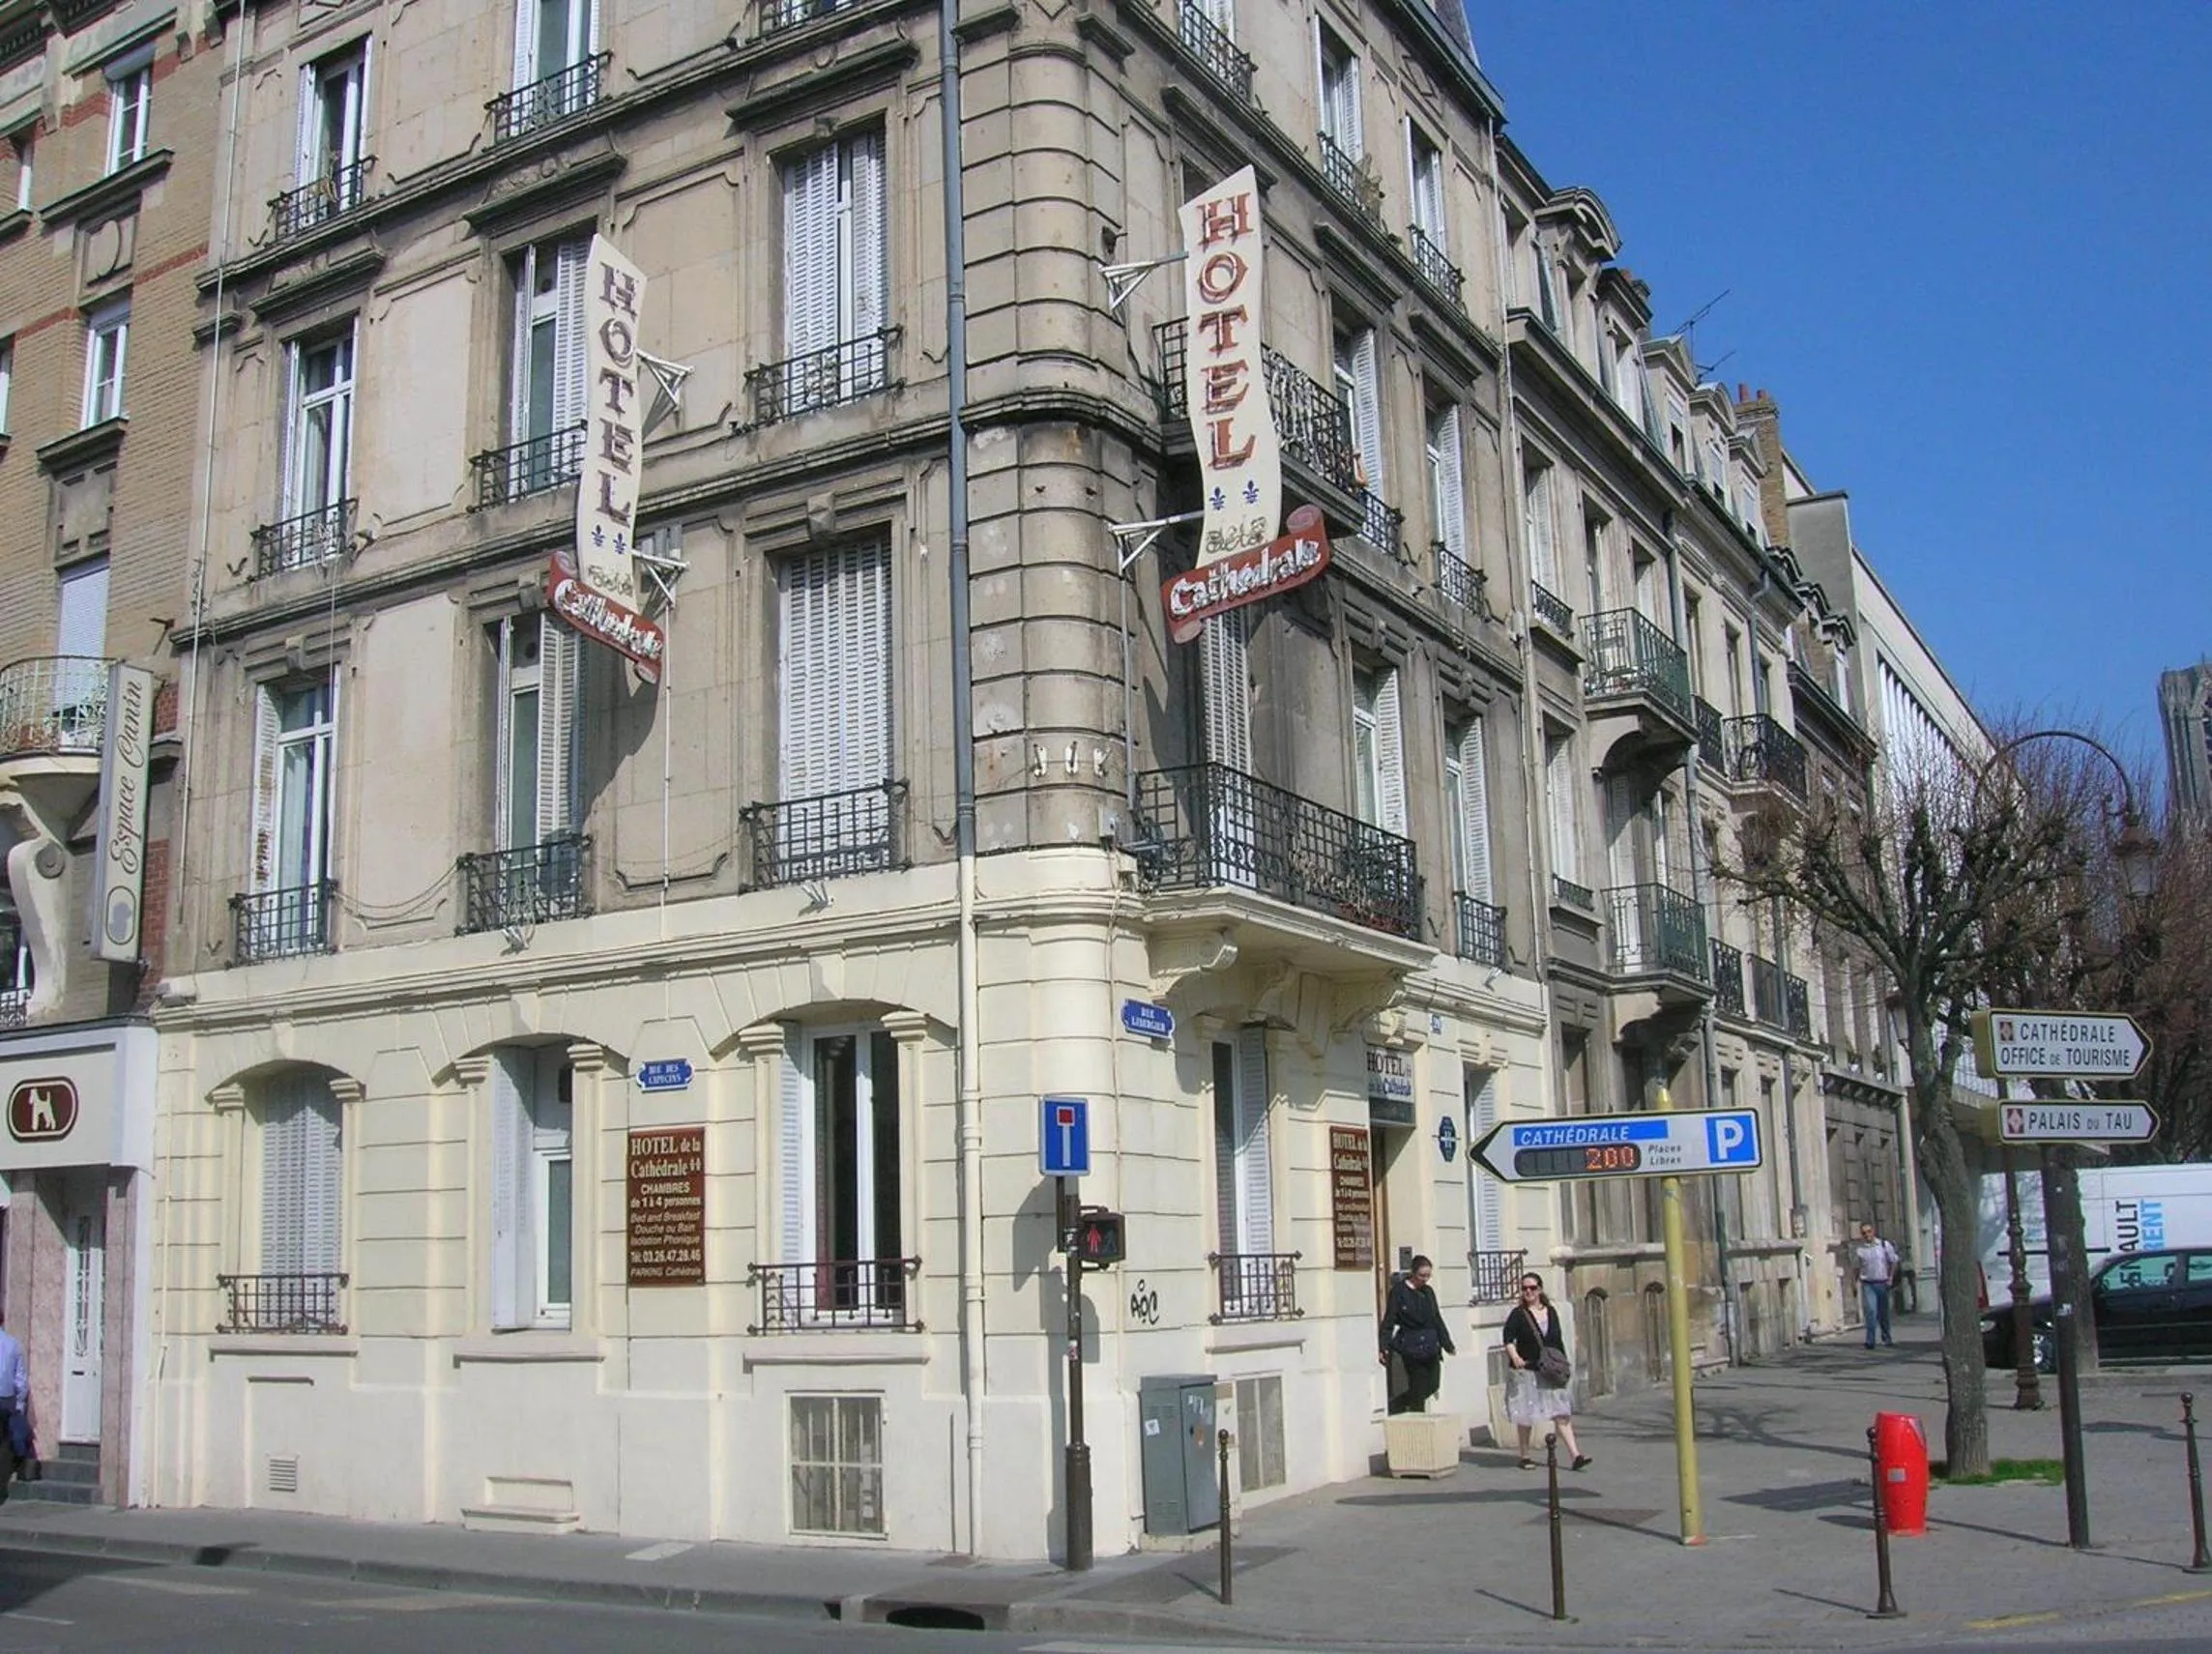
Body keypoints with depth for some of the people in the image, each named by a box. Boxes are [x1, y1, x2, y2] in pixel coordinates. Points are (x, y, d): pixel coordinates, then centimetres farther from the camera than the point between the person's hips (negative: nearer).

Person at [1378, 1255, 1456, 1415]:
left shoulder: (1428, 1291, 11)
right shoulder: (1399, 1291, -8)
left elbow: (1437, 1319, 19)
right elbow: (1389, 1322, -9)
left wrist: (1448, 1344, 19)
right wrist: (1384, 1347, -16)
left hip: (1430, 1347, 7)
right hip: (1411, 1348, -7)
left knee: (1432, 1385, 10)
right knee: (1419, 1388, -4)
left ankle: (1395, 1404, 27)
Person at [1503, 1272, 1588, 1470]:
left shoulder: (1551, 1312, 9)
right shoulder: (1518, 1314, -4)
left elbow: (1558, 1340, 16)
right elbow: (1507, 1337, -10)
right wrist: (1515, 1357, -24)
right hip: (1525, 1371, -3)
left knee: (1561, 1413, -3)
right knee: (1526, 1414, 4)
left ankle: (1576, 1455, -8)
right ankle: (1525, 1456, 17)